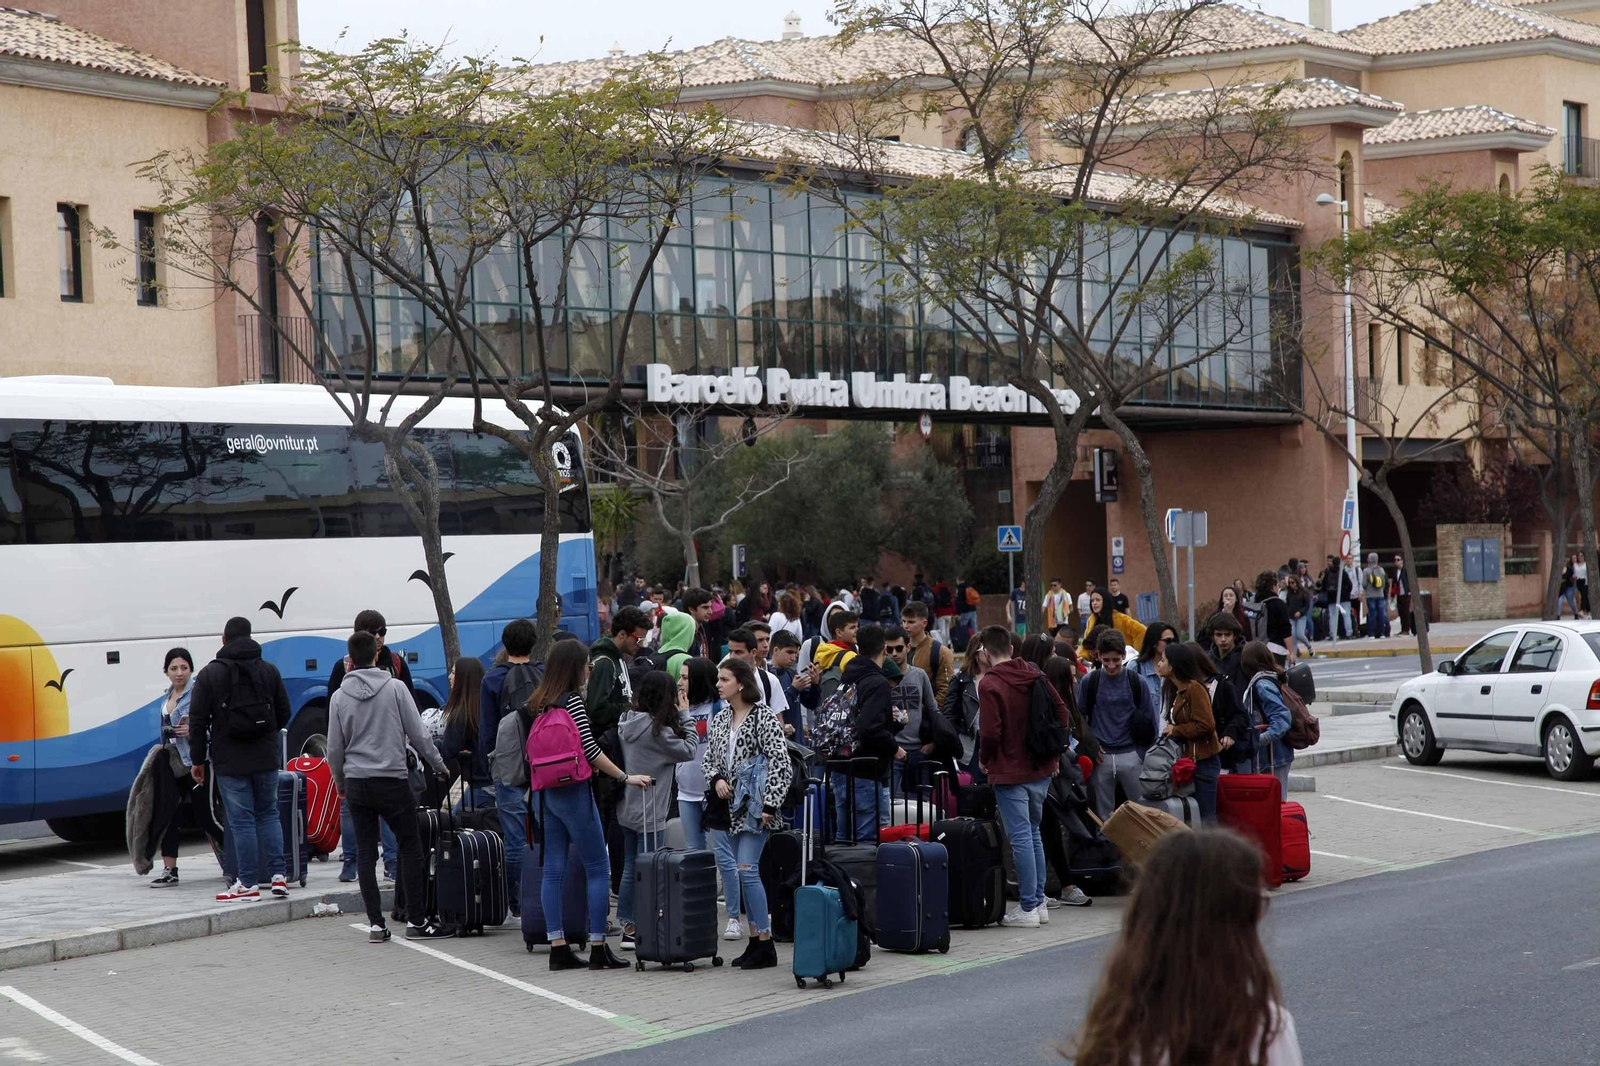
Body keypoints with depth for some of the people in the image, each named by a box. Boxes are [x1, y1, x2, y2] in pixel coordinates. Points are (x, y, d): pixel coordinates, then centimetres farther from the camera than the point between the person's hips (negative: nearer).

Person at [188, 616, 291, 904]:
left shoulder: (210, 674, -3)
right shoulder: (269, 670, 5)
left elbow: (198, 721, -4)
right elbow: (284, 714, 9)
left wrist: (197, 760, 4)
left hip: (230, 761, -3)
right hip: (266, 757, 3)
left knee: (241, 820, -1)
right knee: (268, 813, 14)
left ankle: (248, 884, 1)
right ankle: (278, 875, 6)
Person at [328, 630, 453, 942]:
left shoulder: (340, 696, 2)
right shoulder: (396, 687, -5)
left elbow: (335, 748, 6)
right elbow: (417, 734, -4)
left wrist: (340, 782, 21)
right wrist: (438, 765, 9)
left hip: (356, 783, 3)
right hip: (392, 780, -3)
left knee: (365, 854, 7)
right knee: (411, 848, 4)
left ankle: (376, 924, 4)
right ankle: (416, 921, 2)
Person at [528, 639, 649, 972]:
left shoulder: (538, 704, 9)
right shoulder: (572, 700, -12)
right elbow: (590, 750, -15)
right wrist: (625, 777, -10)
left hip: (548, 792, 8)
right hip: (574, 792, -8)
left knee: (553, 869, 7)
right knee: (598, 869, -1)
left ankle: (558, 948, 7)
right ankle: (598, 949, -2)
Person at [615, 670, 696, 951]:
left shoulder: (629, 722, 6)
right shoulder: (656, 729, -19)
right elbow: (688, 749, -10)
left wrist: (679, 717, 5)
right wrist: (684, 715, -3)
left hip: (627, 808, 8)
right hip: (648, 810, -8)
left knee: (631, 868, 14)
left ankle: (628, 926, 20)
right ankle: (635, 930, 0)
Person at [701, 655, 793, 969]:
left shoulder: (763, 717, -9)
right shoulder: (720, 719, 12)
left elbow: (780, 762, -13)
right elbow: (708, 758, 19)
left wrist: (770, 804, -18)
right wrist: (716, 779, -3)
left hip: (755, 805, -7)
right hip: (733, 805, 7)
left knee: (747, 869, -14)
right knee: (745, 872, 9)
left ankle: (766, 944, -9)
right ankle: (755, 940, 15)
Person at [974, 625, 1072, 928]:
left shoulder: (989, 684, -14)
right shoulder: (1035, 676, 6)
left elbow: (990, 732, -19)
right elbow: (1063, 716, 8)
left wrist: (984, 759, 0)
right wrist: (1054, 753, 16)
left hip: (1010, 772, -6)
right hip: (1041, 770, 7)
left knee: (1020, 838, -4)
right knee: (1033, 834, 17)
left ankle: (1027, 908, -2)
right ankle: (1039, 902, 21)